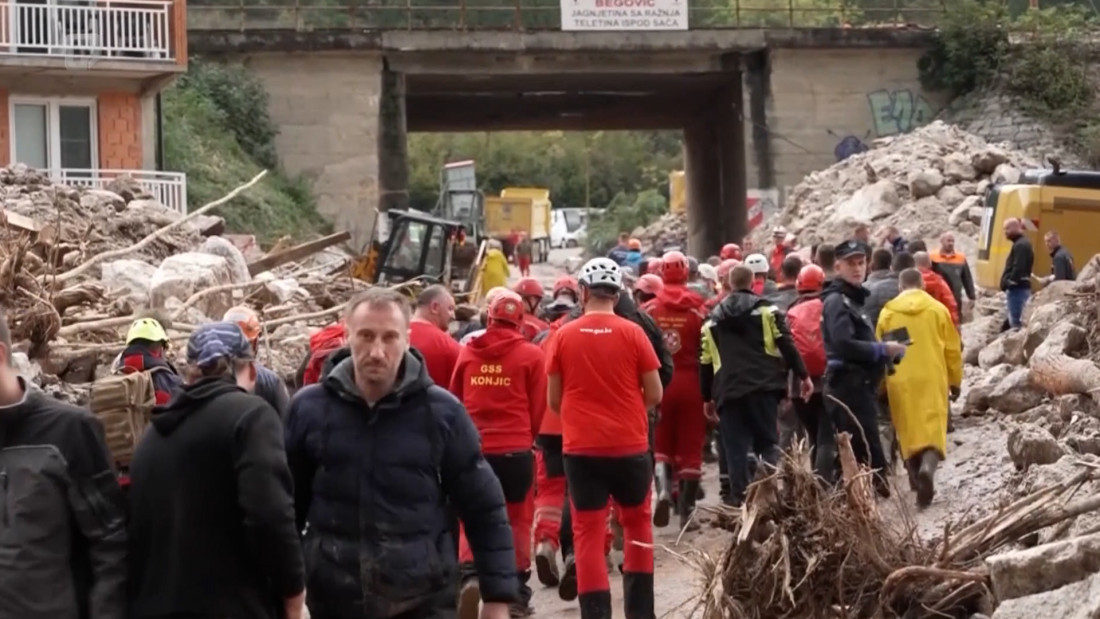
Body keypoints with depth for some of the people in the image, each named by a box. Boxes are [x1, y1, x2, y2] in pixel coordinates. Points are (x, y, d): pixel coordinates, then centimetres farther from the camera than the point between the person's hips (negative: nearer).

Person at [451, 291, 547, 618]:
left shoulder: (468, 352, 2)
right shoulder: (531, 354, -4)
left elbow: (454, 401, 12)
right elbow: (538, 407, 2)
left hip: (474, 449, 2)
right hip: (515, 450, -1)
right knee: (517, 520, 12)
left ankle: (470, 575, -11)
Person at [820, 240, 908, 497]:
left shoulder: (853, 299, 21)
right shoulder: (837, 301, -10)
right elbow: (843, 344, -24)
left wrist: (886, 352, 11)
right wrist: (883, 350, -18)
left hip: (855, 386, 10)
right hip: (849, 386, -10)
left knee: (853, 456, 13)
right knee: (870, 458, -15)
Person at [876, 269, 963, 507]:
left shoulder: (888, 312, 3)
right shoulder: (937, 309, 1)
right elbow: (953, 349, 5)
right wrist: (955, 380, 16)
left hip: (900, 381, 1)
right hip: (932, 379, -1)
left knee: (908, 431, 12)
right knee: (933, 428, -4)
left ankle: (917, 480, 17)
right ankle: (927, 468, -29)